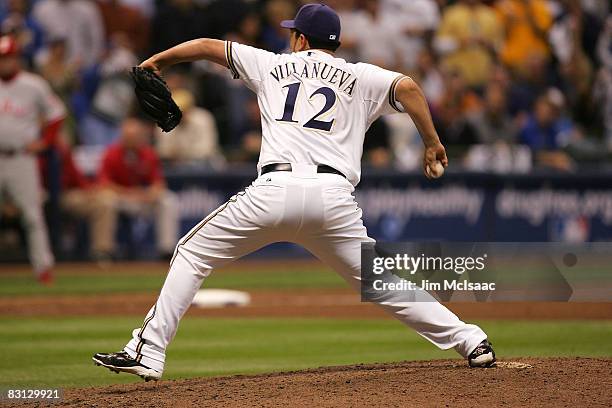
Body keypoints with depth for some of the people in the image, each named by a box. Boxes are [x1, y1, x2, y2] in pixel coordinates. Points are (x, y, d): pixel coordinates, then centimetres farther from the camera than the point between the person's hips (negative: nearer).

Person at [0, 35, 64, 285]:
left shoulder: (34, 86, 1)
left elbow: (56, 113, 11)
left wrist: (44, 142, 2)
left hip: (22, 158, -1)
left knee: (33, 214, -3)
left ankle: (43, 266, 3)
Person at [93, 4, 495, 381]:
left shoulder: (273, 65, 22)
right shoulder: (361, 77, 19)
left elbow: (210, 46, 29)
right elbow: (406, 86, 1)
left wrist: (159, 59, 43)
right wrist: (433, 143, 8)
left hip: (275, 190, -1)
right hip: (334, 196, 1)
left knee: (192, 255, 12)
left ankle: (147, 353, 2)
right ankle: (470, 341, 2)